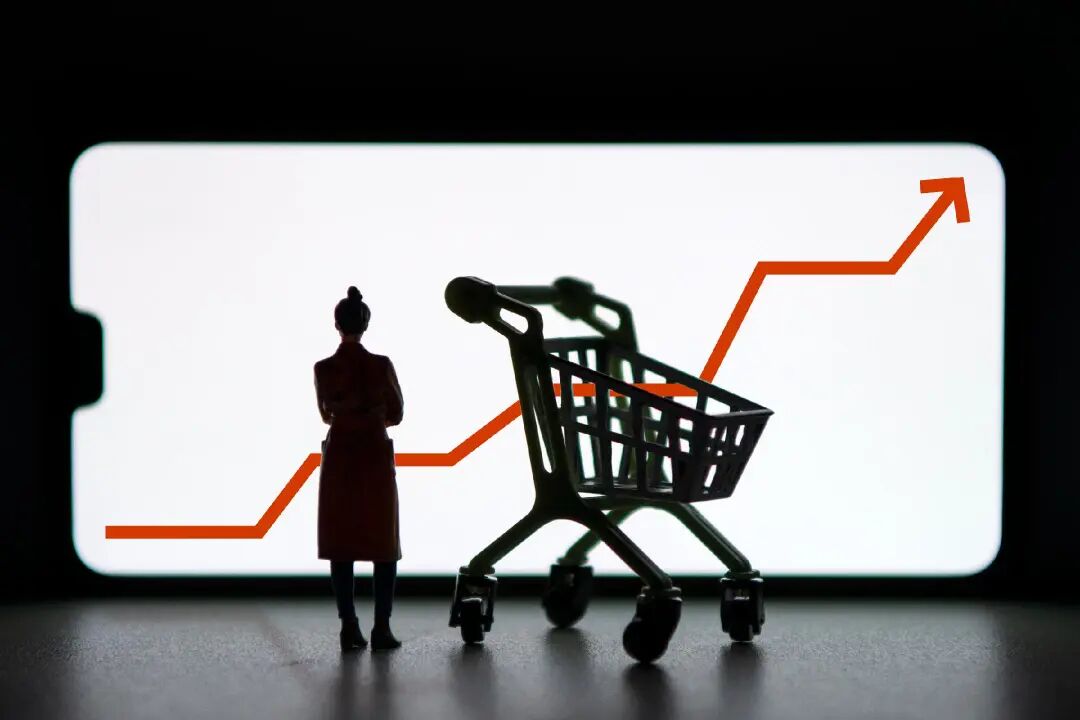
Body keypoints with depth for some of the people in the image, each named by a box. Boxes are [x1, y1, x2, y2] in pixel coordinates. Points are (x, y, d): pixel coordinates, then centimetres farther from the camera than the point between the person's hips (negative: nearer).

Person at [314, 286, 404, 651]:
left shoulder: (323, 369, -4)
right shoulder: (381, 365, -9)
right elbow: (395, 414, 1)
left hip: (339, 459, 1)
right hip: (375, 457, -1)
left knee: (341, 545, 7)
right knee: (382, 545, 5)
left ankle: (349, 628, 5)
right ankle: (381, 628, -1)